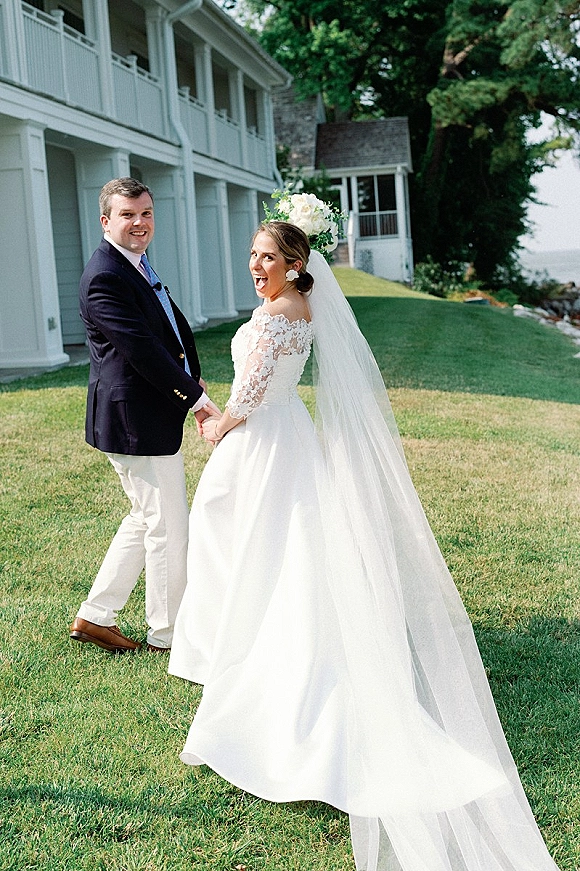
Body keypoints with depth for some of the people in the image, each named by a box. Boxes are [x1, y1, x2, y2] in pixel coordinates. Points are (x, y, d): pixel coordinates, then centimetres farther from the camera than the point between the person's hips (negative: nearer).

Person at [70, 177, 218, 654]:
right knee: (169, 527, 1)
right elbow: (143, 350, -23)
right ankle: (168, 633, 19)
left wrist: (195, 378, 2)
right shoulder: (105, 276, -18)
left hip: (150, 416, 10)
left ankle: (95, 616, 30)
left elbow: (174, 323, 17)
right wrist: (194, 398, -18)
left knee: (146, 519, 20)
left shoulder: (139, 265, 13)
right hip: (138, 422, -10)